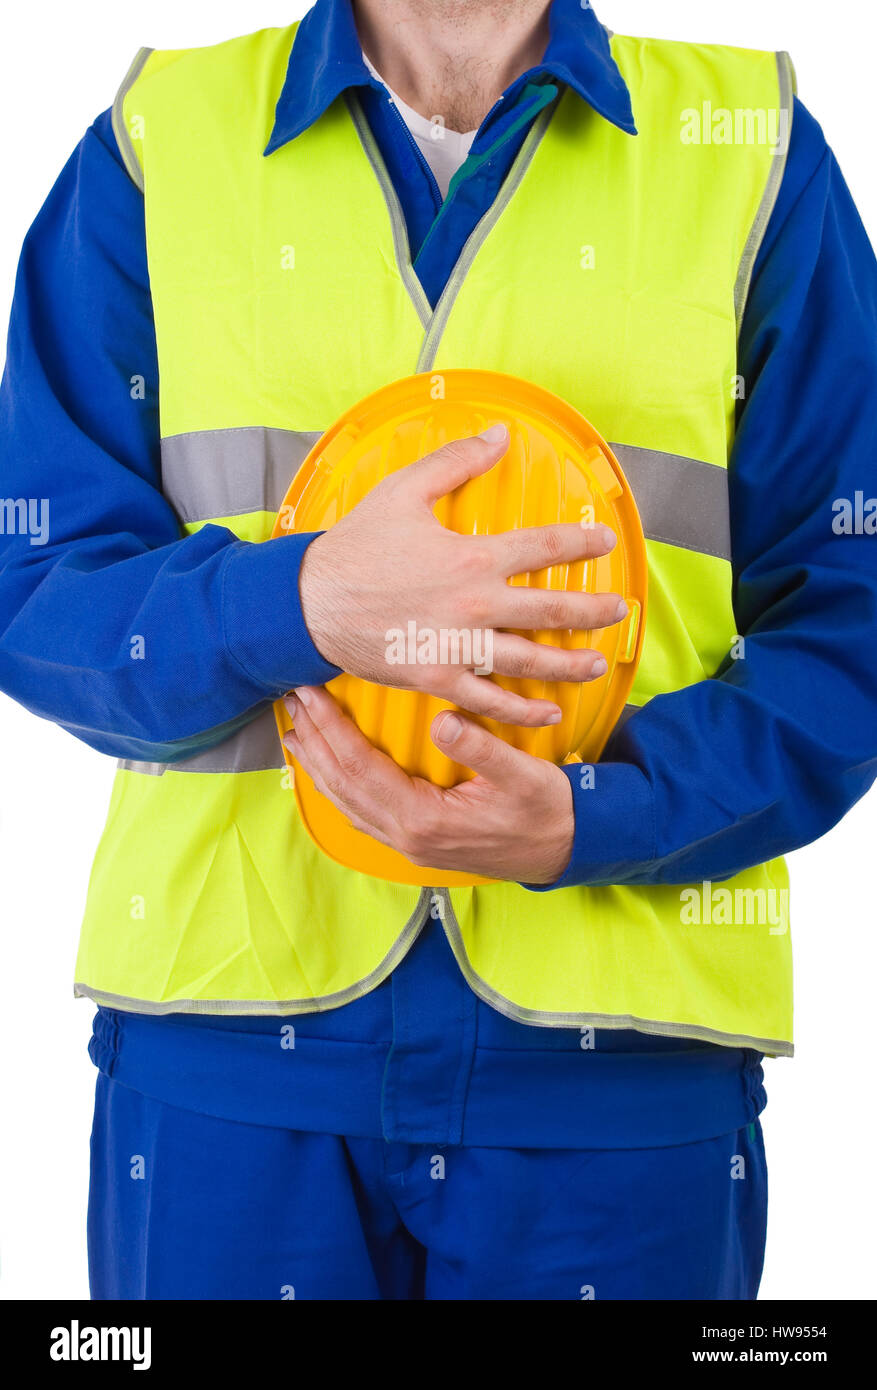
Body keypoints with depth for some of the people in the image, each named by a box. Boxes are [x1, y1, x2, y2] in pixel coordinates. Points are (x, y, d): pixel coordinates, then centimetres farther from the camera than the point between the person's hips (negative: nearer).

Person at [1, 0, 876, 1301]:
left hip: (625, 1037, 0)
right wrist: (305, 603, -20)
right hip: (228, 1014, 1)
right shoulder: (161, 142, 4)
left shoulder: (757, 154, 3)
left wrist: (588, 818, -16)